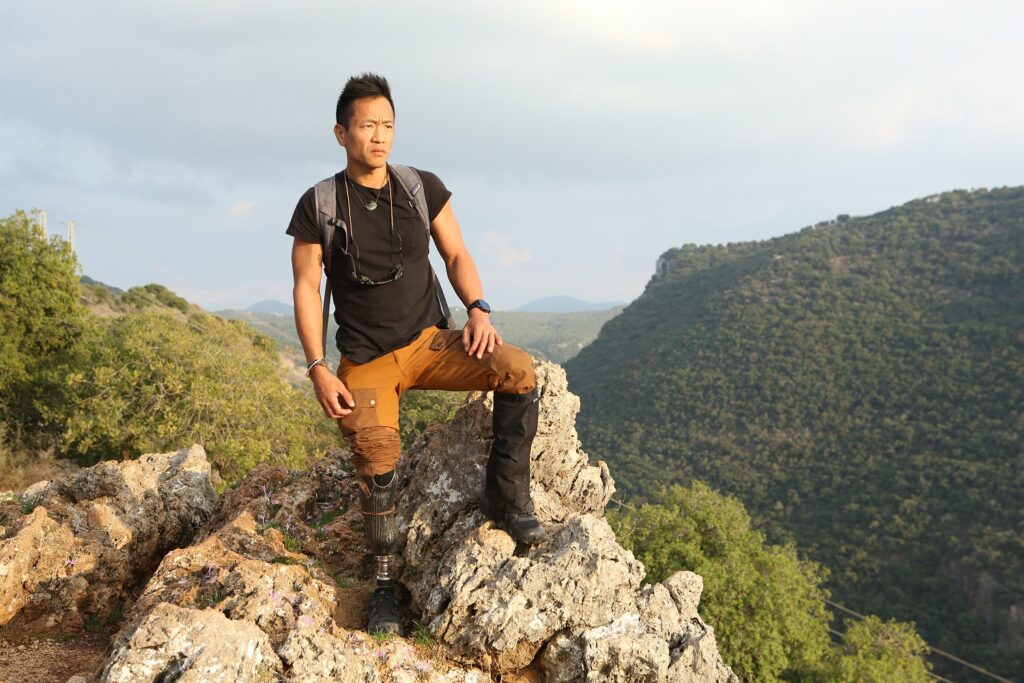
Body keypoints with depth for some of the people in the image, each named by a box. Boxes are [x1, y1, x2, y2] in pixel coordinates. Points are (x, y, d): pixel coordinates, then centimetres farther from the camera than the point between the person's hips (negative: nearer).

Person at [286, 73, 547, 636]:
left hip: (429, 341, 2)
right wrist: (318, 369, -8)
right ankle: (384, 582, 8)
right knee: (377, 462, -17)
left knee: (518, 370, -23)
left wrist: (478, 309, -10)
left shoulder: (423, 188, 5)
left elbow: (456, 255, 10)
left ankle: (506, 494, -8)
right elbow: (306, 289, 0)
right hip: (365, 361, -2)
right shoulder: (318, 205, -1)